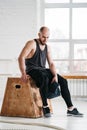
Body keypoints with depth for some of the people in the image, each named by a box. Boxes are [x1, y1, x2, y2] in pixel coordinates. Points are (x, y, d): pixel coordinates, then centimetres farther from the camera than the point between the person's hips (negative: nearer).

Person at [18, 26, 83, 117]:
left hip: (43, 70, 7)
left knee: (63, 81, -7)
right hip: (32, 70, -7)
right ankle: (45, 107, -30)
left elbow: (51, 63, 10)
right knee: (45, 78, -39)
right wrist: (23, 74, -28)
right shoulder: (32, 43, -9)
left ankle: (70, 109, -6)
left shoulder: (47, 47, 13)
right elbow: (21, 58, -18)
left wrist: (55, 75, -8)